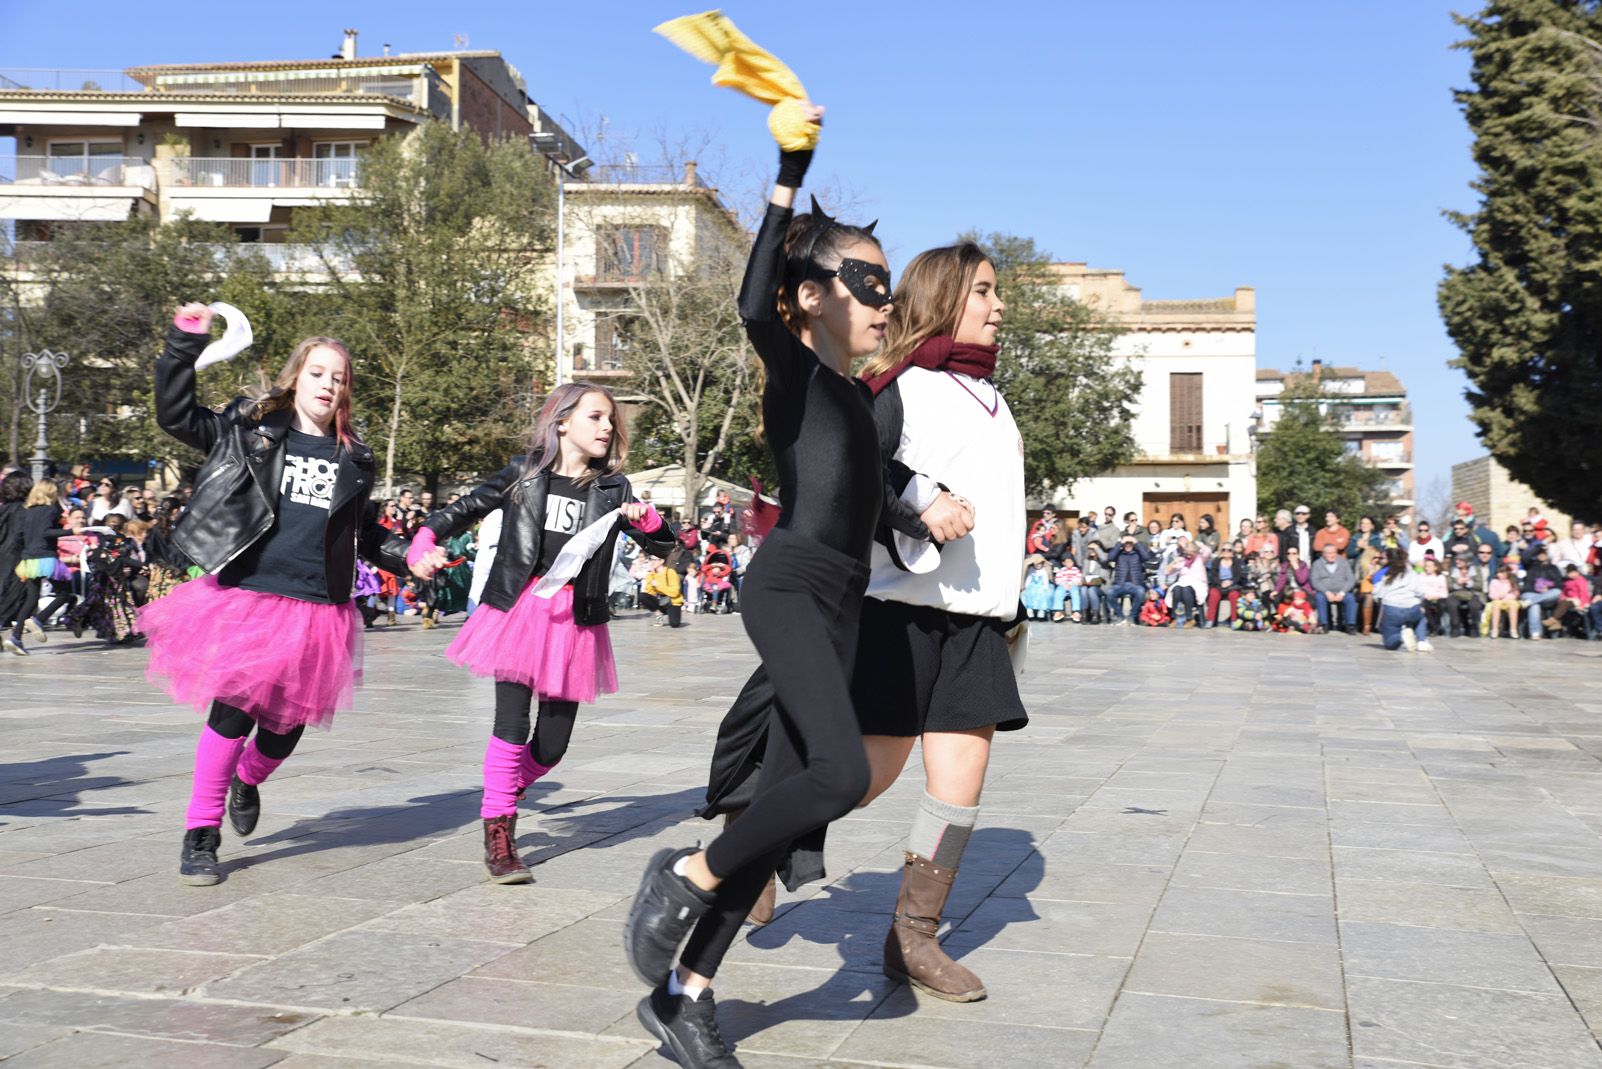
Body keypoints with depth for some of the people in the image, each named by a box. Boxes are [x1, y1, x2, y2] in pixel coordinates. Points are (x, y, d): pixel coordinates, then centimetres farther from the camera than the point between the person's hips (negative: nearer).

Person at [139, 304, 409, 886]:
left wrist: (408, 553, 13)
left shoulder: (353, 458, 15)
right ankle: (200, 835, 4)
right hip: (248, 597, -3)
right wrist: (185, 343, -10)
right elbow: (176, 415, -2)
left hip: (318, 610, 4)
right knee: (232, 711, -10)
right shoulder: (250, 430, 5)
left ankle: (248, 781, 44)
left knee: (288, 725, 10)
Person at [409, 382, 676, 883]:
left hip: (576, 621, 3)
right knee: (512, 724, -12)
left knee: (553, 742, 5)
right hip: (519, 610, -2)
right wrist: (425, 542, -5)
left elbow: (662, 546, 10)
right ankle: (498, 836, 3)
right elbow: (466, 508, 11)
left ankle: (502, 795, 35)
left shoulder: (613, 489, 7)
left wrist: (646, 521, -11)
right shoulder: (522, 474, 3)